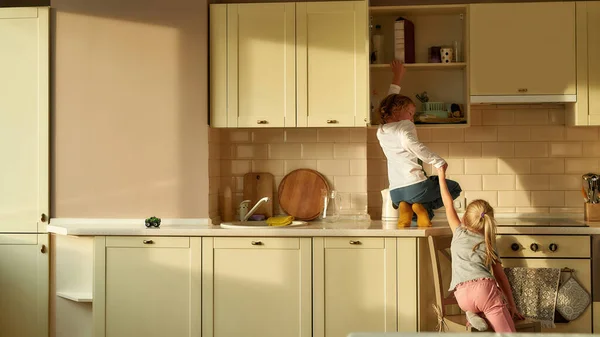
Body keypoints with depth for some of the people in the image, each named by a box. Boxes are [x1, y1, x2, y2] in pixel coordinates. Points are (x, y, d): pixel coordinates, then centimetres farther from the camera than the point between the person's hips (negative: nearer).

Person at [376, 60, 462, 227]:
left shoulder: (381, 131, 16)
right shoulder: (405, 126, -2)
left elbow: (390, 102, 32)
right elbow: (410, 143, -26)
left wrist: (397, 77, 42)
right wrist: (439, 161, -22)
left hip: (395, 193, 6)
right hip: (415, 186, -6)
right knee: (454, 188, 23)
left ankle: (406, 208, 5)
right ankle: (424, 208, -4)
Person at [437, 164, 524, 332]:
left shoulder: (459, 233, 21)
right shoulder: (489, 244, 23)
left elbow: (449, 206, 32)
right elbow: (500, 276, 23)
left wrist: (442, 176, 40)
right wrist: (512, 305, 28)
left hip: (463, 296, 1)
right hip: (485, 289, -1)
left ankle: (472, 313, 4)